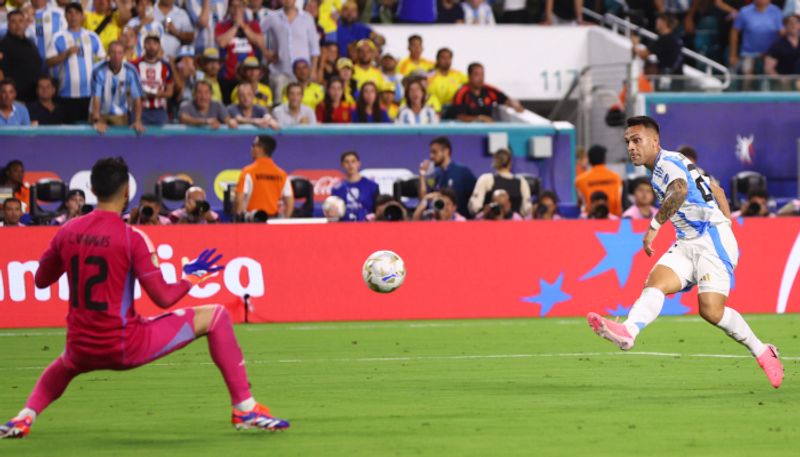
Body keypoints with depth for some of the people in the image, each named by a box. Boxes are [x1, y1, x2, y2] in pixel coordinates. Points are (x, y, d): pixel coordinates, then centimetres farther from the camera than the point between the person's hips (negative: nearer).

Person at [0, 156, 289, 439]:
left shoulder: (67, 233, 0)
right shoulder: (131, 238, -13)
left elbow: (41, 280, 14)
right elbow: (163, 298, -13)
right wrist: (193, 275, 5)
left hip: (82, 351, 5)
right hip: (126, 348, -5)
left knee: (65, 364, 45)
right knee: (216, 317, 6)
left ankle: (23, 419, 22)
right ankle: (245, 408, 5)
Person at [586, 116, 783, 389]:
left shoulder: (668, 162, -10)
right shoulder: (659, 170, 19)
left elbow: (679, 190, -35)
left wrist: (654, 226, -37)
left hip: (713, 239, -9)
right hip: (687, 244, 9)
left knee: (711, 311, -17)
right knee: (655, 283, -17)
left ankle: (763, 354, 2)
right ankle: (628, 332, -43)